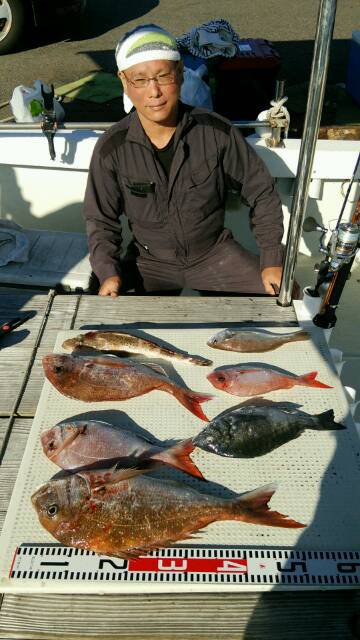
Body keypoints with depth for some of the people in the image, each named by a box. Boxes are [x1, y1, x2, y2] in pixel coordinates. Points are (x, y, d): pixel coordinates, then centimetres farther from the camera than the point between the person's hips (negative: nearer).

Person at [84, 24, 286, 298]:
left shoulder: (217, 131, -14)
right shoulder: (112, 148, -13)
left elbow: (261, 193, -4)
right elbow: (100, 219, -1)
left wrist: (272, 260, -8)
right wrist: (109, 272, -18)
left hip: (215, 252, 1)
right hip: (149, 261, 0)